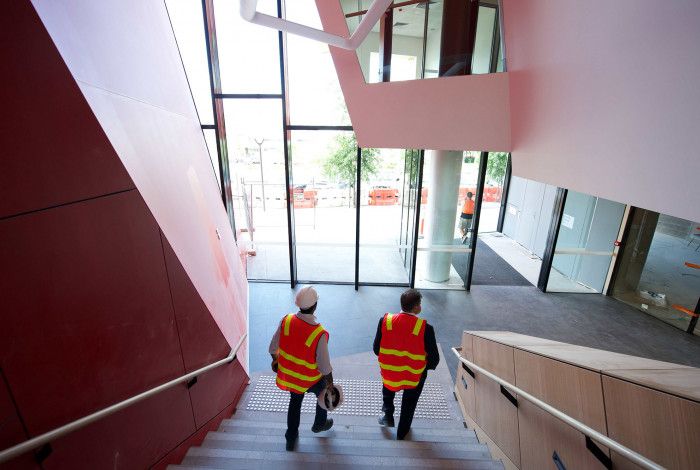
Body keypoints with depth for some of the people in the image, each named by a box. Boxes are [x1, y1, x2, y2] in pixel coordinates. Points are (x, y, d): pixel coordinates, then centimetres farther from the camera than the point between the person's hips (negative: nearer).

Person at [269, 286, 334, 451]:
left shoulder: (286, 321, -22)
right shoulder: (319, 334, -35)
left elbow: (273, 347, -7)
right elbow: (324, 366, -24)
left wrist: (275, 360, 15)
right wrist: (330, 384, -5)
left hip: (288, 374, 4)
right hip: (310, 379, -3)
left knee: (295, 401, 29)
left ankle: (291, 437, 47)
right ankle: (320, 424, 53)